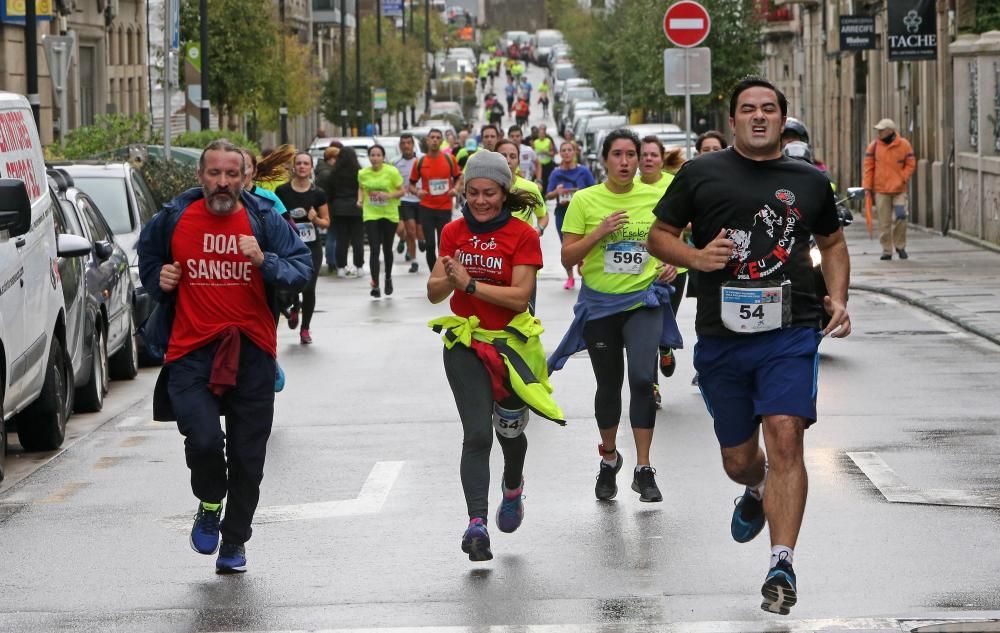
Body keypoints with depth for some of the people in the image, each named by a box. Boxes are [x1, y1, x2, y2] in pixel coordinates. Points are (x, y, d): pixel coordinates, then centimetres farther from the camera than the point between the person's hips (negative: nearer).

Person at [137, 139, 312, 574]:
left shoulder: (265, 221, 1)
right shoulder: (174, 220, 3)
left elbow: (302, 268, -3)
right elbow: (148, 255, 23)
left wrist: (266, 262, -21)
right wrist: (158, 280, 4)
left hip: (251, 351, 1)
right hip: (191, 350, -1)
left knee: (247, 455, 6)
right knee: (202, 439, -20)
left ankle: (234, 542, 24)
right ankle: (209, 505, 12)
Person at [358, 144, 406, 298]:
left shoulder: (392, 172, -9)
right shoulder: (363, 174, 0)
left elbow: (402, 191, -4)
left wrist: (388, 195, -21)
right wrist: (360, 199, -1)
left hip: (390, 215, 0)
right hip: (371, 215, 0)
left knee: (387, 249, 13)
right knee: (374, 250, -11)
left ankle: (388, 278, 38)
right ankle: (375, 285, -9)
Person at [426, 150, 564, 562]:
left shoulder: (523, 236, -8)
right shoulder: (454, 232, 3)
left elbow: (519, 296, -17)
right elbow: (434, 293, 1)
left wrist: (470, 283, -24)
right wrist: (449, 279, -21)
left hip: (510, 341, -1)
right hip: (465, 344, 1)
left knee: (510, 430, 16)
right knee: (477, 433, -14)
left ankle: (512, 489, 48)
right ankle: (476, 523, -20)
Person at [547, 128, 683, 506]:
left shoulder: (656, 197, 0)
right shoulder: (585, 200, -3)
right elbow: (567, 258, -4)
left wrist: (672, 266, -5)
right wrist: (599, 233, -18)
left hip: (644, 301, -1)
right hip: (600, 304, 1)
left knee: (642, 378, -19)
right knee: (609, 385, 12)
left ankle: (644, 470, -13)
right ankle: (609, 458, 36)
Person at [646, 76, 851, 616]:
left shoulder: (810, 181, 9)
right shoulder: (701, 174, 5)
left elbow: (832, 242, 24)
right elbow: (659, 236, 10)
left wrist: (838, 298, 8)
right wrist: (694, 257, -11)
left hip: (791, 333, -1)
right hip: (722, 338, 1)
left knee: (785, 436, -19)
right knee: (738, 458, 12)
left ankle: (782, 565, -18)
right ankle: (757, 492, 50)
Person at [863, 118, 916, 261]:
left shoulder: (904, 145, 0)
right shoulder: (874, 146, 2)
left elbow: (910, 164, 5)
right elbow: (868, 167, 4)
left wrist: (902, 178, -8)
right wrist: (867, 186, -2)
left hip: (899, 189, -1)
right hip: (881, 190, 1)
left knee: (900, 217, -11)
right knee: (884, 222, 2)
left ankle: (900, 246, 10)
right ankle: (886, 250, 10)